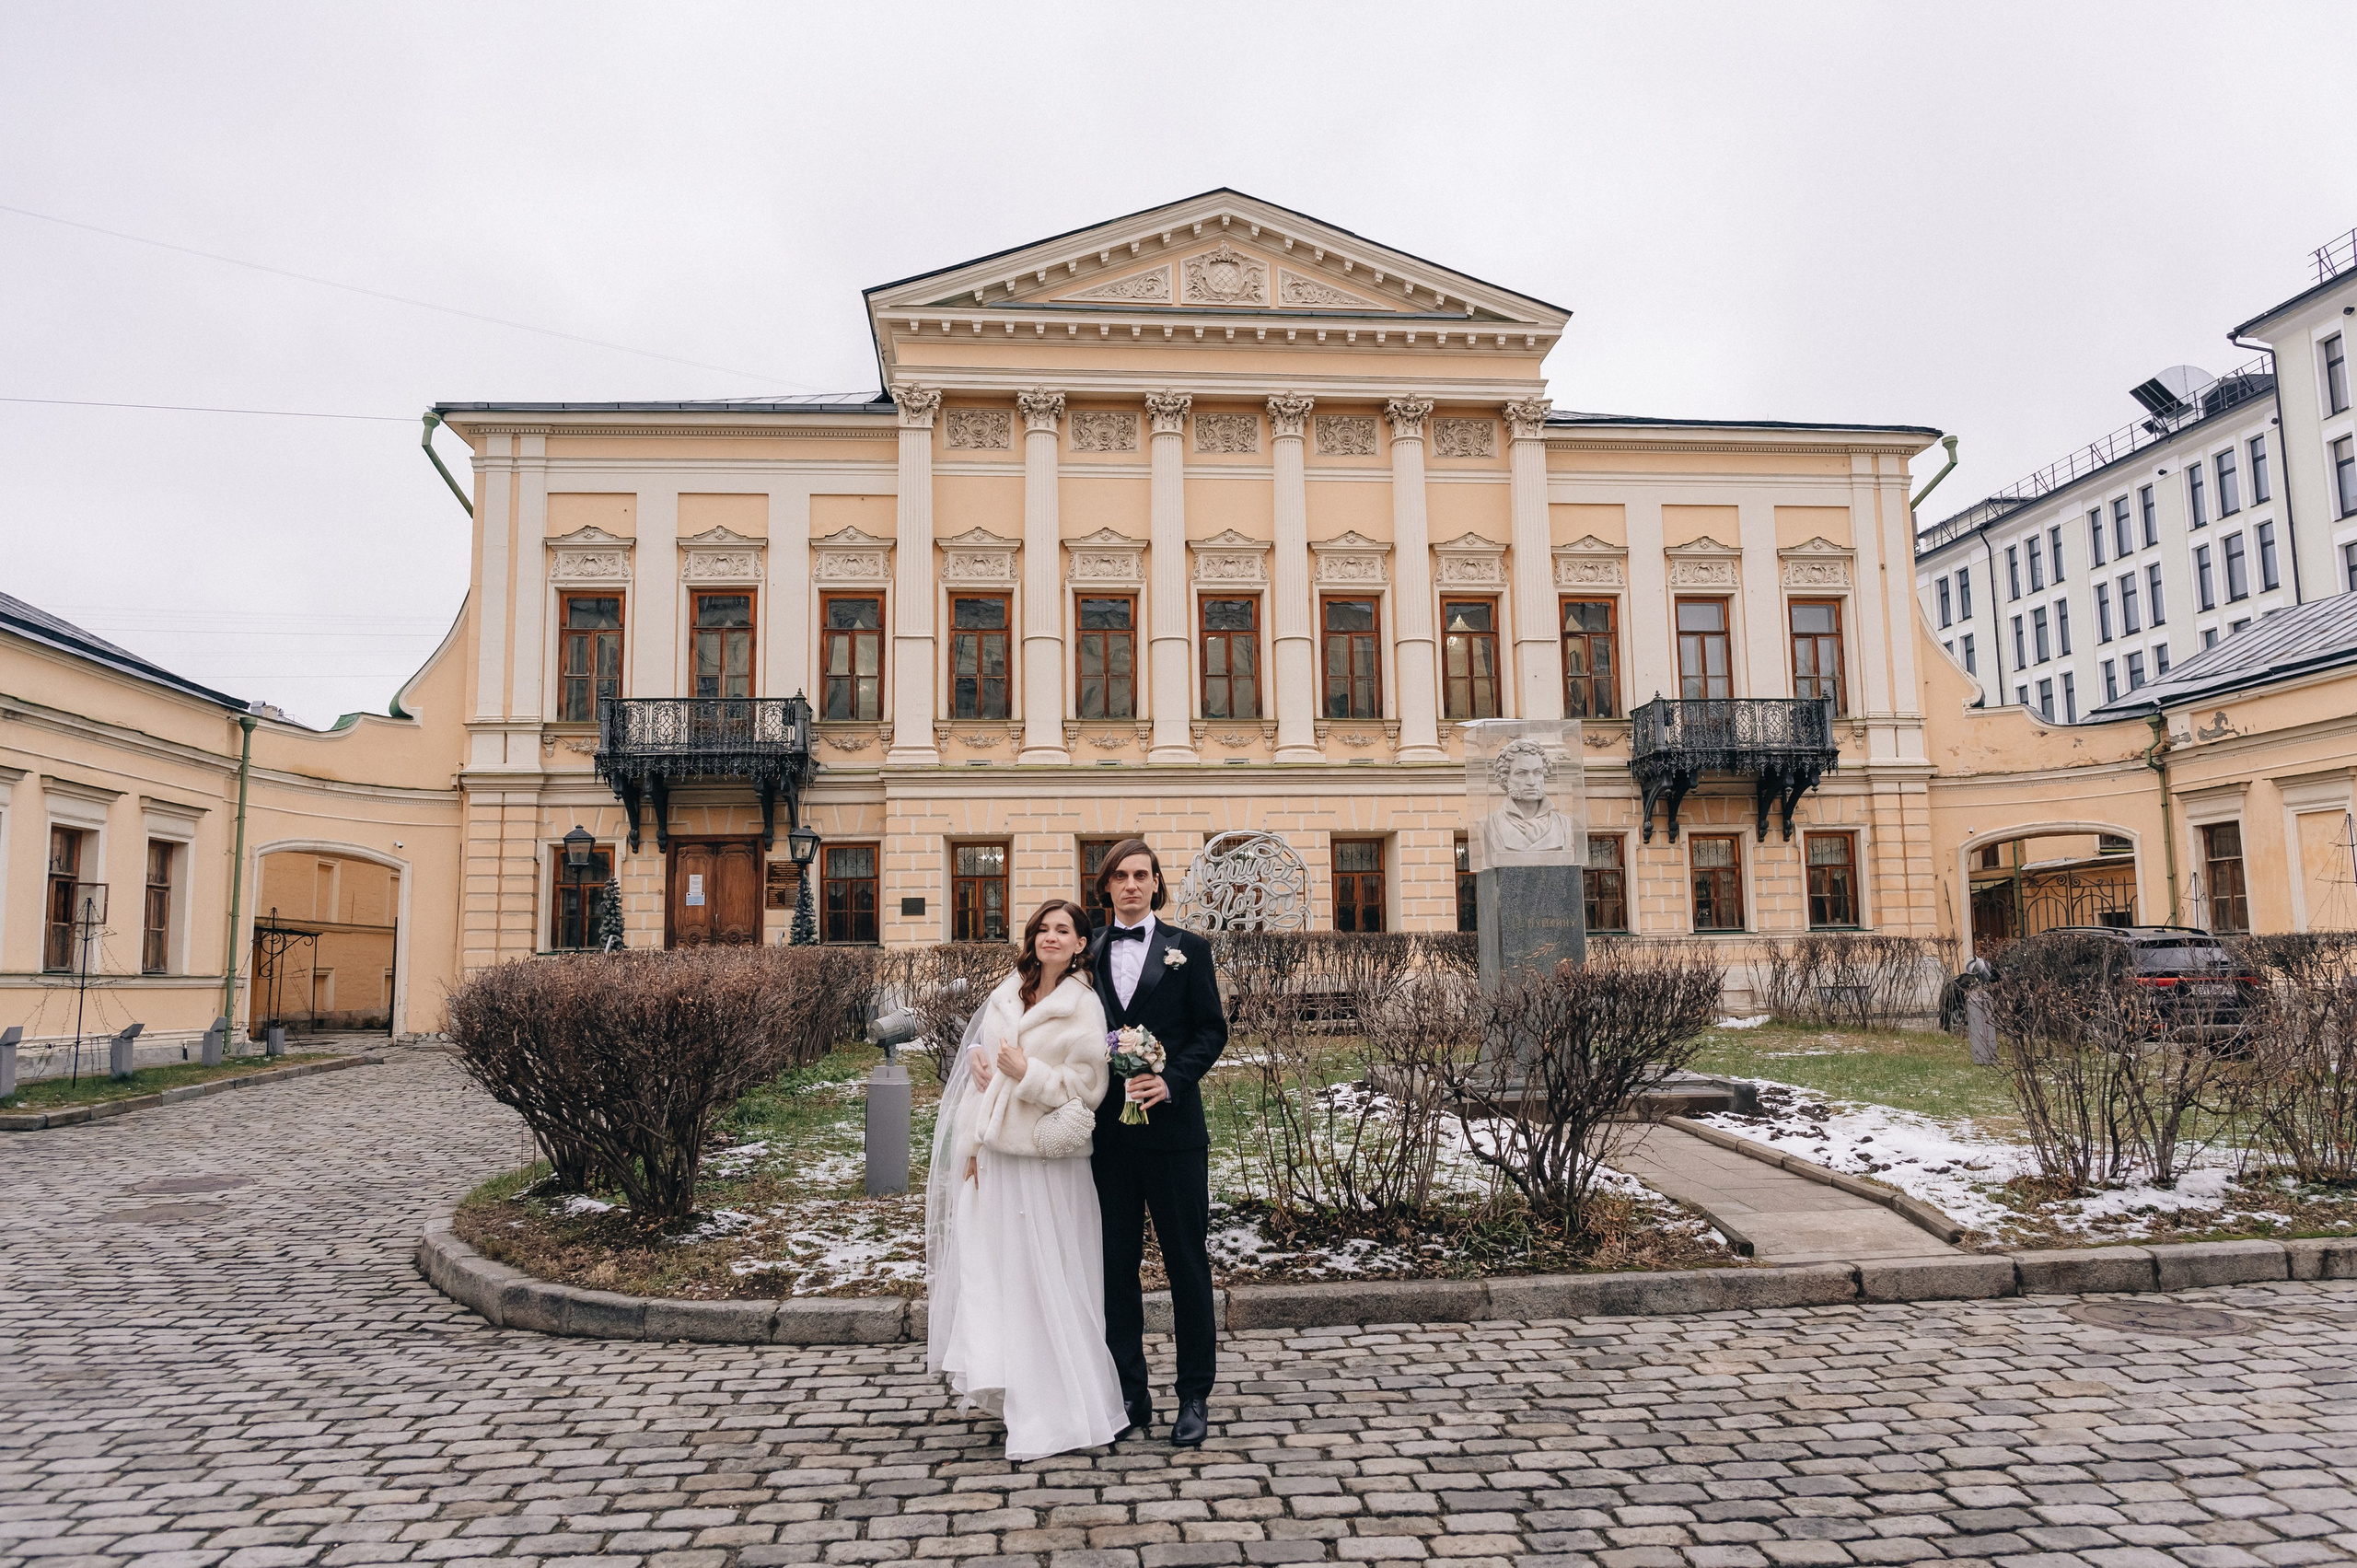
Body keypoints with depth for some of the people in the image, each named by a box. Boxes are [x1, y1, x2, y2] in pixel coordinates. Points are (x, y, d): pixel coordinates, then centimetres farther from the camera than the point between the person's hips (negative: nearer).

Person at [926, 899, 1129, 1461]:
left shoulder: (1084, 1006, -7)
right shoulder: (1008, 993, 10)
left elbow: (1087, 1088, -9)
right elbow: (982, 1070, 13)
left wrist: (1026, 1072, -16)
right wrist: (971, 1145, 8)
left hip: (1048, 1161, -6)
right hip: (994, 1155, 6)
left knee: (1048, 1280, 0)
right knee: (993, 1269, 10)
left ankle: (1058, 1409, 12)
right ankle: (1010, 1392, 23)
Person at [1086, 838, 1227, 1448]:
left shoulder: (1188, 949, 3)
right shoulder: (1088, 953, 9)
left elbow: (1212, 1030, -1)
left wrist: (1170, 1080, -15)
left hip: (1172, 1125, -2)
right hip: (1107, 1129, 2)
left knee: (1187, 1260, 4)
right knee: (1117, 1262, 9)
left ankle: (1194, 1396, 16)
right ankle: (1130, 1392, 20)